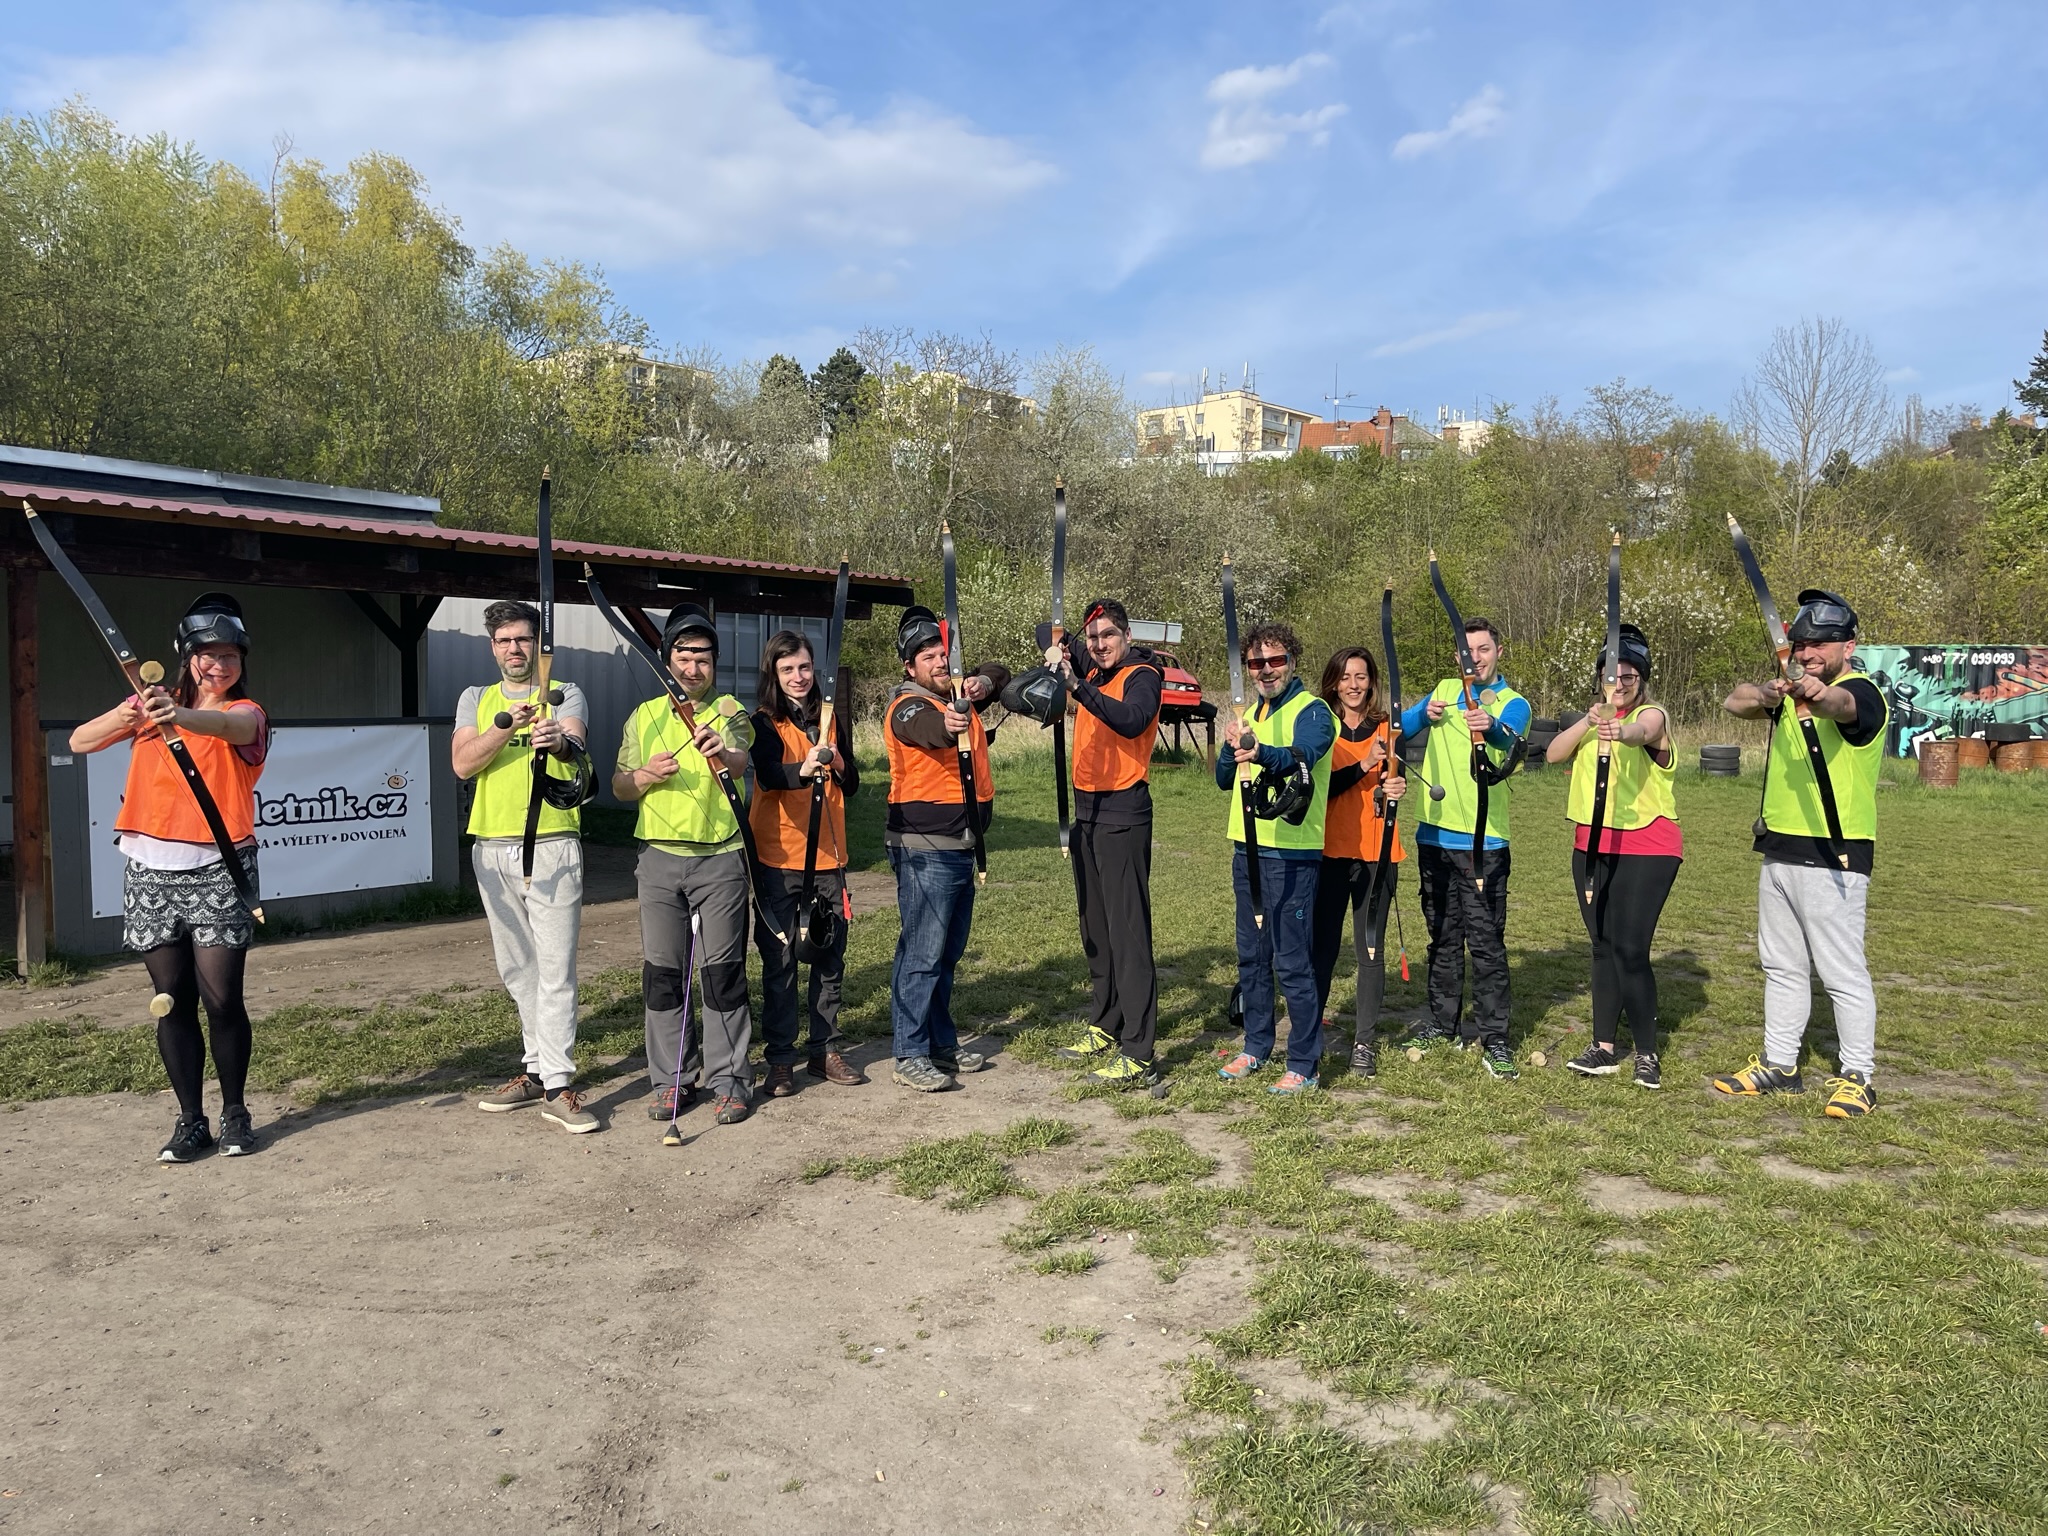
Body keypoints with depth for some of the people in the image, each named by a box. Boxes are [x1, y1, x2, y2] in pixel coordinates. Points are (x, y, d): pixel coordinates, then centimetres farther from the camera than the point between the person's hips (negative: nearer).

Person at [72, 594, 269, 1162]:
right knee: (172, 1000, 6)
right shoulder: (152, 702, 10)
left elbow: (225, 725, -26)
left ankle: (235, 1113, 12)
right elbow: (79, 741, -1)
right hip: (150, 869, 3)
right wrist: (124, 717, -23)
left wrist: (177, 715, -48)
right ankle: (191, 1120, 15)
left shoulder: (247, 714, -1)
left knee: (221, 998, -5)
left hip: (216, 870, -3)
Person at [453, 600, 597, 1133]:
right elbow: (462, 764, -3)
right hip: (492, 848, 4)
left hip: (551, 845, -4)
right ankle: (537, 1069, 23)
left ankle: (558, 1086, -8)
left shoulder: (565, 694, 4)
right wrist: (506, 726, -19)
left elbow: (576, 748, -17)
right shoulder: (476, 699, 13)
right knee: (517, 969, 12)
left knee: (555, 968, -8)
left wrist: (560, 741, -41)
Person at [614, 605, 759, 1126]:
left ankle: (728, 1077, 9)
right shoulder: (645, 716, 11)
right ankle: (671, 1078, 16)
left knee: (722, 968, -1)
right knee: (661, 970, 5)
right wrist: (643, 775, -10)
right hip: (660, 856, 3)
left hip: (721, 857, -3)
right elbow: (619, 788, 12)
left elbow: (741, 761, -19)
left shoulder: (729, 711, 2)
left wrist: (721, 753, -43)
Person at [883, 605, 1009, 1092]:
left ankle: (942, 1043, 26)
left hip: (961, 847, 9)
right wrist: (948, 724, -59)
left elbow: (1000, 673, 25)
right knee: (922, 952, -7)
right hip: (925, 850, -9)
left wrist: (983, 683, 1)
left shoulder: (960, 698, 12)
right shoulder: (907, 707, -12)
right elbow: (926, 729, -35)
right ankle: (910, 1056, -1)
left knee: (948, 952, 16)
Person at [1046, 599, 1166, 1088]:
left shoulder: (1142, 676, -8)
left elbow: (1131, 720, -28)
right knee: (1095, 929, 15)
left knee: (1128, 932, -10)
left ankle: (1137, 1055, -9)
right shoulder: (1093, 675, 13)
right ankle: (1105, 1028, 27)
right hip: (1087, 811, 8)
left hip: (1122, 814, -8)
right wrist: (1060, 662, 9)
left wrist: (1077, 683, -34)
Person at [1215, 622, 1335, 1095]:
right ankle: (1256, 1048, 28)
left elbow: (1300, 755, -30)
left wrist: (1261, 752, -51)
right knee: (1251, 957, 15)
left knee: (1292, 961, -4)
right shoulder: (1252, 713, 15)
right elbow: (1223, 778, 11)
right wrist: (1234, 746, -10)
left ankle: (1305, 1065, 5)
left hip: (1290, 854, -8)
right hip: (1247, 847, 8)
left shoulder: (1311, 711, -9)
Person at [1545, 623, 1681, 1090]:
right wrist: (1588, 721, -15)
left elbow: (1641, 731, -32)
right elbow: (1553, 754, -2)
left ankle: (1647, 1053, 2)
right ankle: (1605, 1047, 18)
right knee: (1603, 947, 10)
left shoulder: (1651, 715, -6)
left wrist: (1620, 731, -54)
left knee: (1630, 949, -11)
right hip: (1592, 846, 6)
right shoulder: (1592, 719, 12)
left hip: (1647, 847, -6)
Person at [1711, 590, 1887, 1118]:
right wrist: (1767, 694, -25)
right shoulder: (1792, 690, 13)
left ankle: (1858, 1077, 9)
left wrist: (1818, 695, -59)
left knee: (1843, 971, -2)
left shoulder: (1862, 692, -11)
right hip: (1779, 852, 8)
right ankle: (1778, 1064, 27)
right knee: (1781, 966, 16)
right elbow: (1736, 701, -2)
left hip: (1834, 857, -8)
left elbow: (1840, 704, -36)